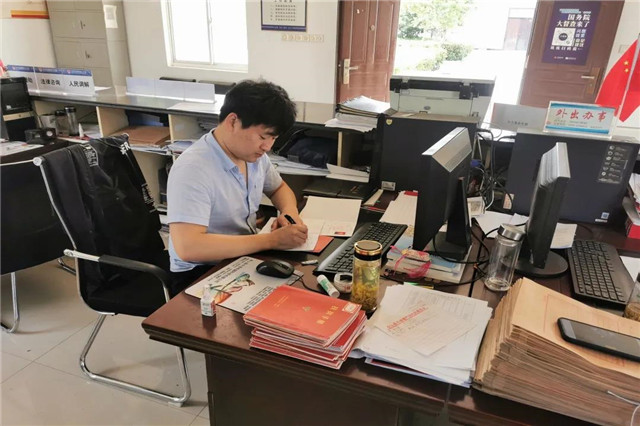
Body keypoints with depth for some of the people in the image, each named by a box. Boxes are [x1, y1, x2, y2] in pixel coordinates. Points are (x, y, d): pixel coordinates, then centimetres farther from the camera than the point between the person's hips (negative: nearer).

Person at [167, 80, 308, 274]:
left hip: (245, 258, 7)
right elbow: (187, 247, -34)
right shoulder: (192, 169, -25)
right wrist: (271, 240, -32)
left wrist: (290, 212, -8)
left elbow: (280, 188, 16)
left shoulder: (254, 154, -3)